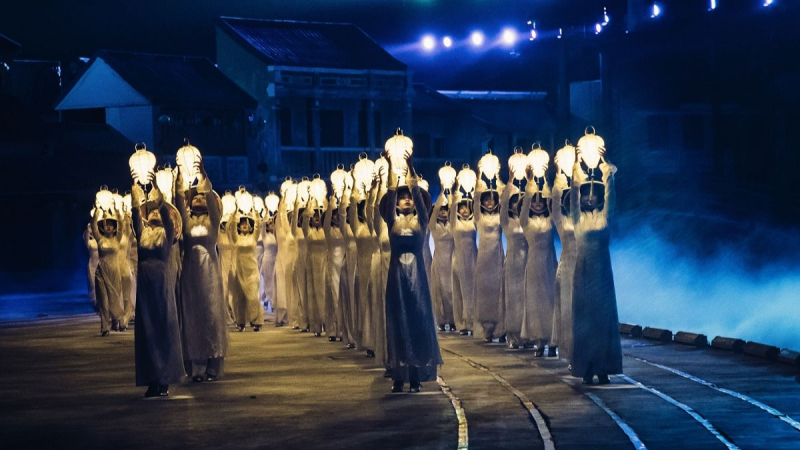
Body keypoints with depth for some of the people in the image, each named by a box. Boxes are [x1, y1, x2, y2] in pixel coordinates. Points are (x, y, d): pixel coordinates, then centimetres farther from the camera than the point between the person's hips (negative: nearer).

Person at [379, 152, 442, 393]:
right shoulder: (393, 221, 8)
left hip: (416, 273, 0)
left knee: (418, 322, -1)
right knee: (398, 322, 0)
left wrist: (410, 166, -4)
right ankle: (399, 376, 3)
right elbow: (391, 192, 1)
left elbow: (416, 191, -1)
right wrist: (391, 166, -3)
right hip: (397, 273, 0)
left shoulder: (420, 220, 7)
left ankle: (416, 376, 1)